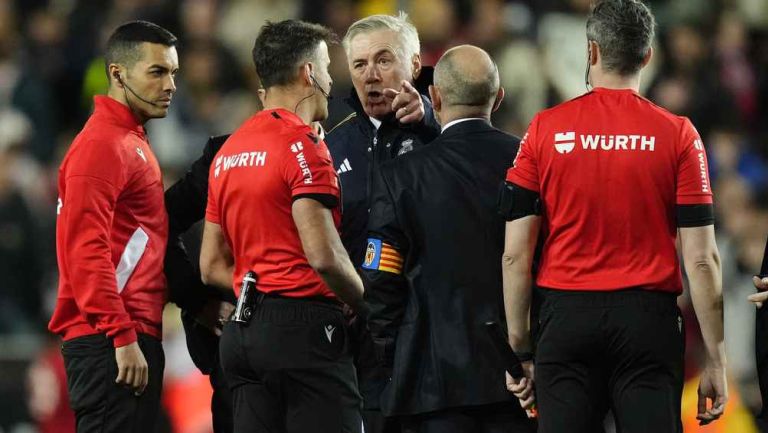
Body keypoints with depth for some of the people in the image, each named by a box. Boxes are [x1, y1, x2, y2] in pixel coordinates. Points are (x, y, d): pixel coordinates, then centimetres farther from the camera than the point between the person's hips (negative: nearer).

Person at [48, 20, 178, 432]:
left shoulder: (132, 143, 20)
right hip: (111, 342, -10)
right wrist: (122, 336, -21)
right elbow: (86, 250, -19)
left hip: (135, 335, 10)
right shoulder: (101, 145, -11)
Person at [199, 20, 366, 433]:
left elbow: (212, 267, 18)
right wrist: (368, 306, -3)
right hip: (304, 325, -8)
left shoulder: (228, 151, 16)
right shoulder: (302, 143, -10)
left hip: (242, 332, 8)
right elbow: (324, 256, -18)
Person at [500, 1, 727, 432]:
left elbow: (516, 255, 1)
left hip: (567, 317, 1)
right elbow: (701, 259, -4)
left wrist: (519, 349, 9)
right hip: (649, 319, -1)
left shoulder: (546, 129, 2)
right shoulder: (679, 135, -2)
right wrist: (716, 362, 1)